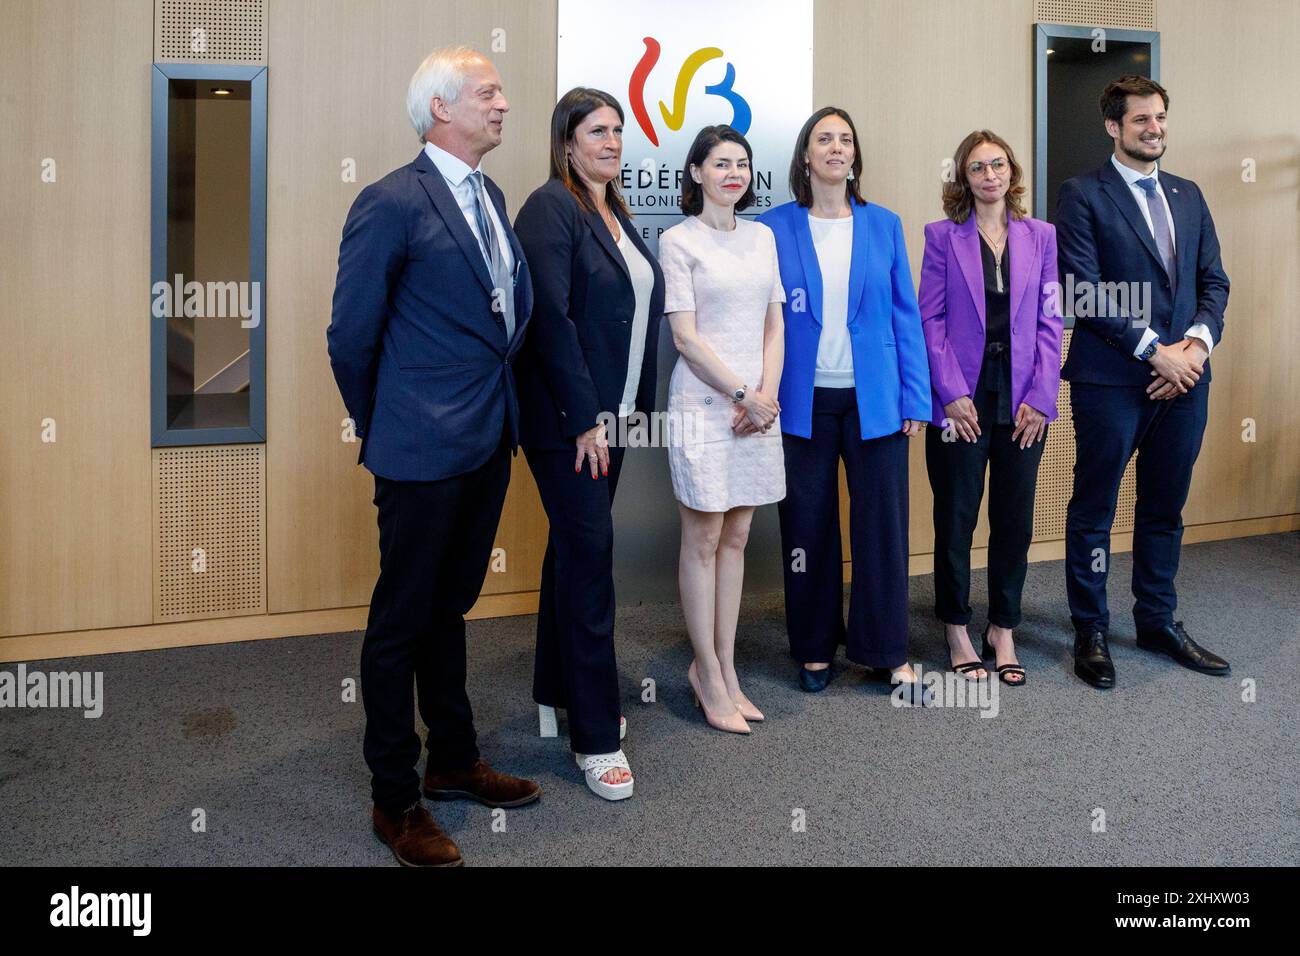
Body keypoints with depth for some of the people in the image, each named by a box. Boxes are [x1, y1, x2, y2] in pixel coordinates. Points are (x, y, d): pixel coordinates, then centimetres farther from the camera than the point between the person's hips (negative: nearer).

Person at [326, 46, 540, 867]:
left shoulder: (490, 198, 10)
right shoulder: (392, 203, -14)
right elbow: (352, 335, -11)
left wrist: (497, 401, 9)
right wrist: (382, 430, 0)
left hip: (488, 441, 8)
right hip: (424, 451, -8)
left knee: (449, 607, 19)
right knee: (403, 621, 5)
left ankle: (454, 762, 34)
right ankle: (396, 799, 18)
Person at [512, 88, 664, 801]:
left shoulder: (614, 212, 14)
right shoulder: (551, 209, -12)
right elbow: (552, 318, -19)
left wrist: (636, 403, 10)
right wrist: (585, 418, -20)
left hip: (610, 413, 9)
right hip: (567, 419, -8)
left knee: (574, 549, 16)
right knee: (590, 558, -6)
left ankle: (559, 690, 31)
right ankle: (595, 738, 3)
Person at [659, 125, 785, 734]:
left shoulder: (762, 237, 13)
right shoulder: (679, 241, -3)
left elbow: (774, 326, 11)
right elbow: (686, 337, -9)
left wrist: (766, 394, -3)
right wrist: (741, 396, -11)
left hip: (759, 404, 5)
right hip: (704, 403, -5)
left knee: (735, 537, 9)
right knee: (703, 539, 1)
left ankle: (723, 670, 17)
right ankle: (709, 677, 10)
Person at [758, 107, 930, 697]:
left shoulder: (884, 226, 6)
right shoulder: (775, 228, 2)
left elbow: (905, 315, 5)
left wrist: (916, 398, -1)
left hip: (874, 399, 1)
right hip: (803, 401, -1)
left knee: (882, 522, 3)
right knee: (808, 526, 7)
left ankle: (887, 650, 16)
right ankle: (814, 648, 22)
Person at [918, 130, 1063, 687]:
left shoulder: (1040, 237, 8)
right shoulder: (943, 236, 2)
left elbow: (1050, 321, 5)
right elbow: (931, 319, -3)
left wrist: (1040, 397, -4)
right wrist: (952, 394, -11)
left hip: (1022, 399, 2)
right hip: (961, 399, -2)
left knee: (1016, 518, 7)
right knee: (956, 518, 5)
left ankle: (1003, 630, 21)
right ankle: (957, 631, 19)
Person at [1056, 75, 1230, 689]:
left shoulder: (1188, 195, 15)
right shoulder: (1083, 196, -4)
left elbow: (1213, 280, 13)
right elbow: (1087, 290, -12)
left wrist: (1198, 342, -6)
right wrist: (1155, 350, -15)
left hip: (1184, 378, 6)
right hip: (1112, 379, -5)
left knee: (1165, 510, 14)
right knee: (1093, 512, 4)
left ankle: (1158, 622, 27)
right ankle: (1091, 632, 17)